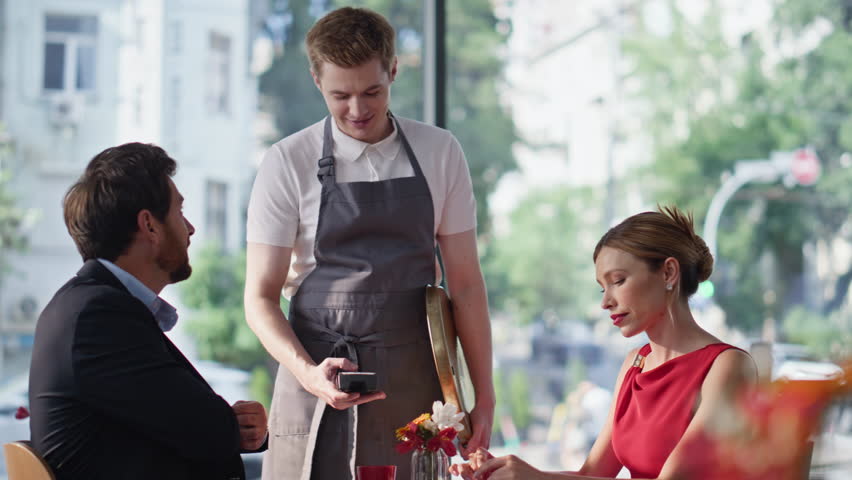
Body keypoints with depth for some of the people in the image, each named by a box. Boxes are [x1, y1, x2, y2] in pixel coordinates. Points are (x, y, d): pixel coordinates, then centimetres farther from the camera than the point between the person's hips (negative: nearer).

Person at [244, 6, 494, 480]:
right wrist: (308, 372, -19)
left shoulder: (440, 153, 4)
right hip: (319, 386, -1)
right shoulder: (288, 163, -2)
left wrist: (484, 396, 3)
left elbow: (465, 282, 7)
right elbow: (261, 297, -2)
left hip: (412, 391, 1)